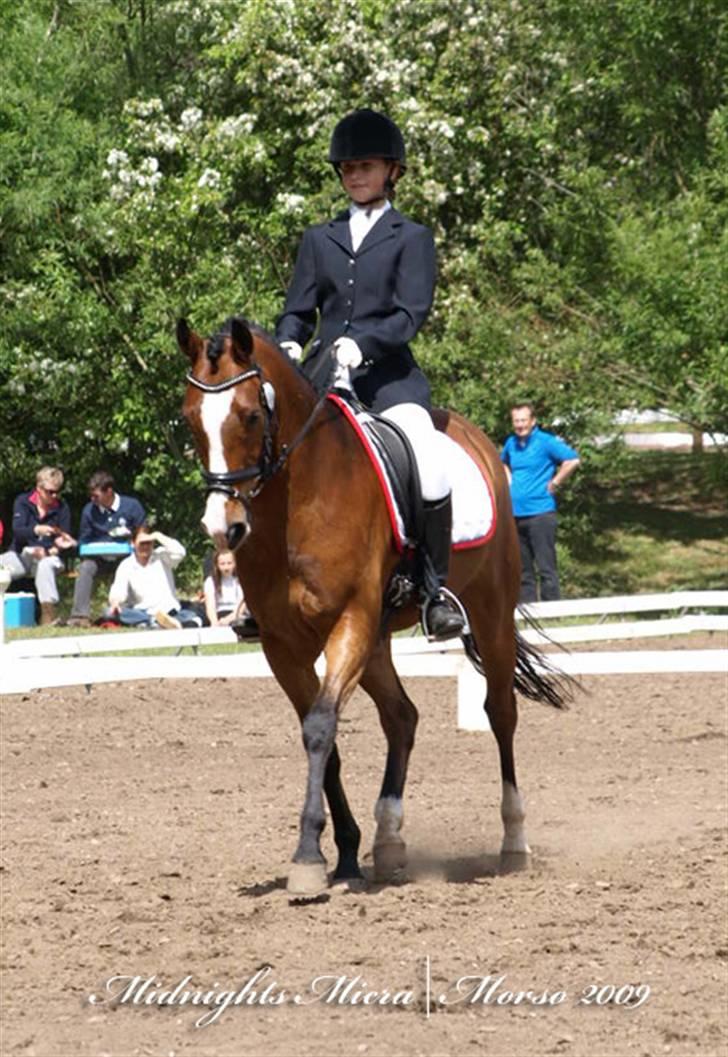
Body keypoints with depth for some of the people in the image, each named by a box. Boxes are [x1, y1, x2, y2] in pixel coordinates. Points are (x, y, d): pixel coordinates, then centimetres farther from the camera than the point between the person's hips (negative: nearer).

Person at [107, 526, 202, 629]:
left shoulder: (161, 556, 5)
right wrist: (115, 602, -34)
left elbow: (179, 552, -15)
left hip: (169, 611, 1)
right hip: (142, 613, -1)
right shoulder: (126, 566, 3)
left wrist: (158, 536, -13)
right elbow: (118, 590, -11)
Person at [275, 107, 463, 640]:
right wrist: (289, 345, -8)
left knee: (432, 472, -26)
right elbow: (298, 310, 15)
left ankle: (436, 590, -12)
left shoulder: (412, 238, 7)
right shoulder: (320, 239, 19)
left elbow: (411, 313, -4)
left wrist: (362, 343, -21)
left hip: (389, 376, -4)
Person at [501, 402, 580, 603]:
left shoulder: (546, 442, -8)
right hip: (516, 513, 7)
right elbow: (503, 463, 34)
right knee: (523, 569, 11)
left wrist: (554, 483, -11)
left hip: (540, 512, -7)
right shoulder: (511, 443, 12)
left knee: (546, 568, -7)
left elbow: (572, 460, -16)